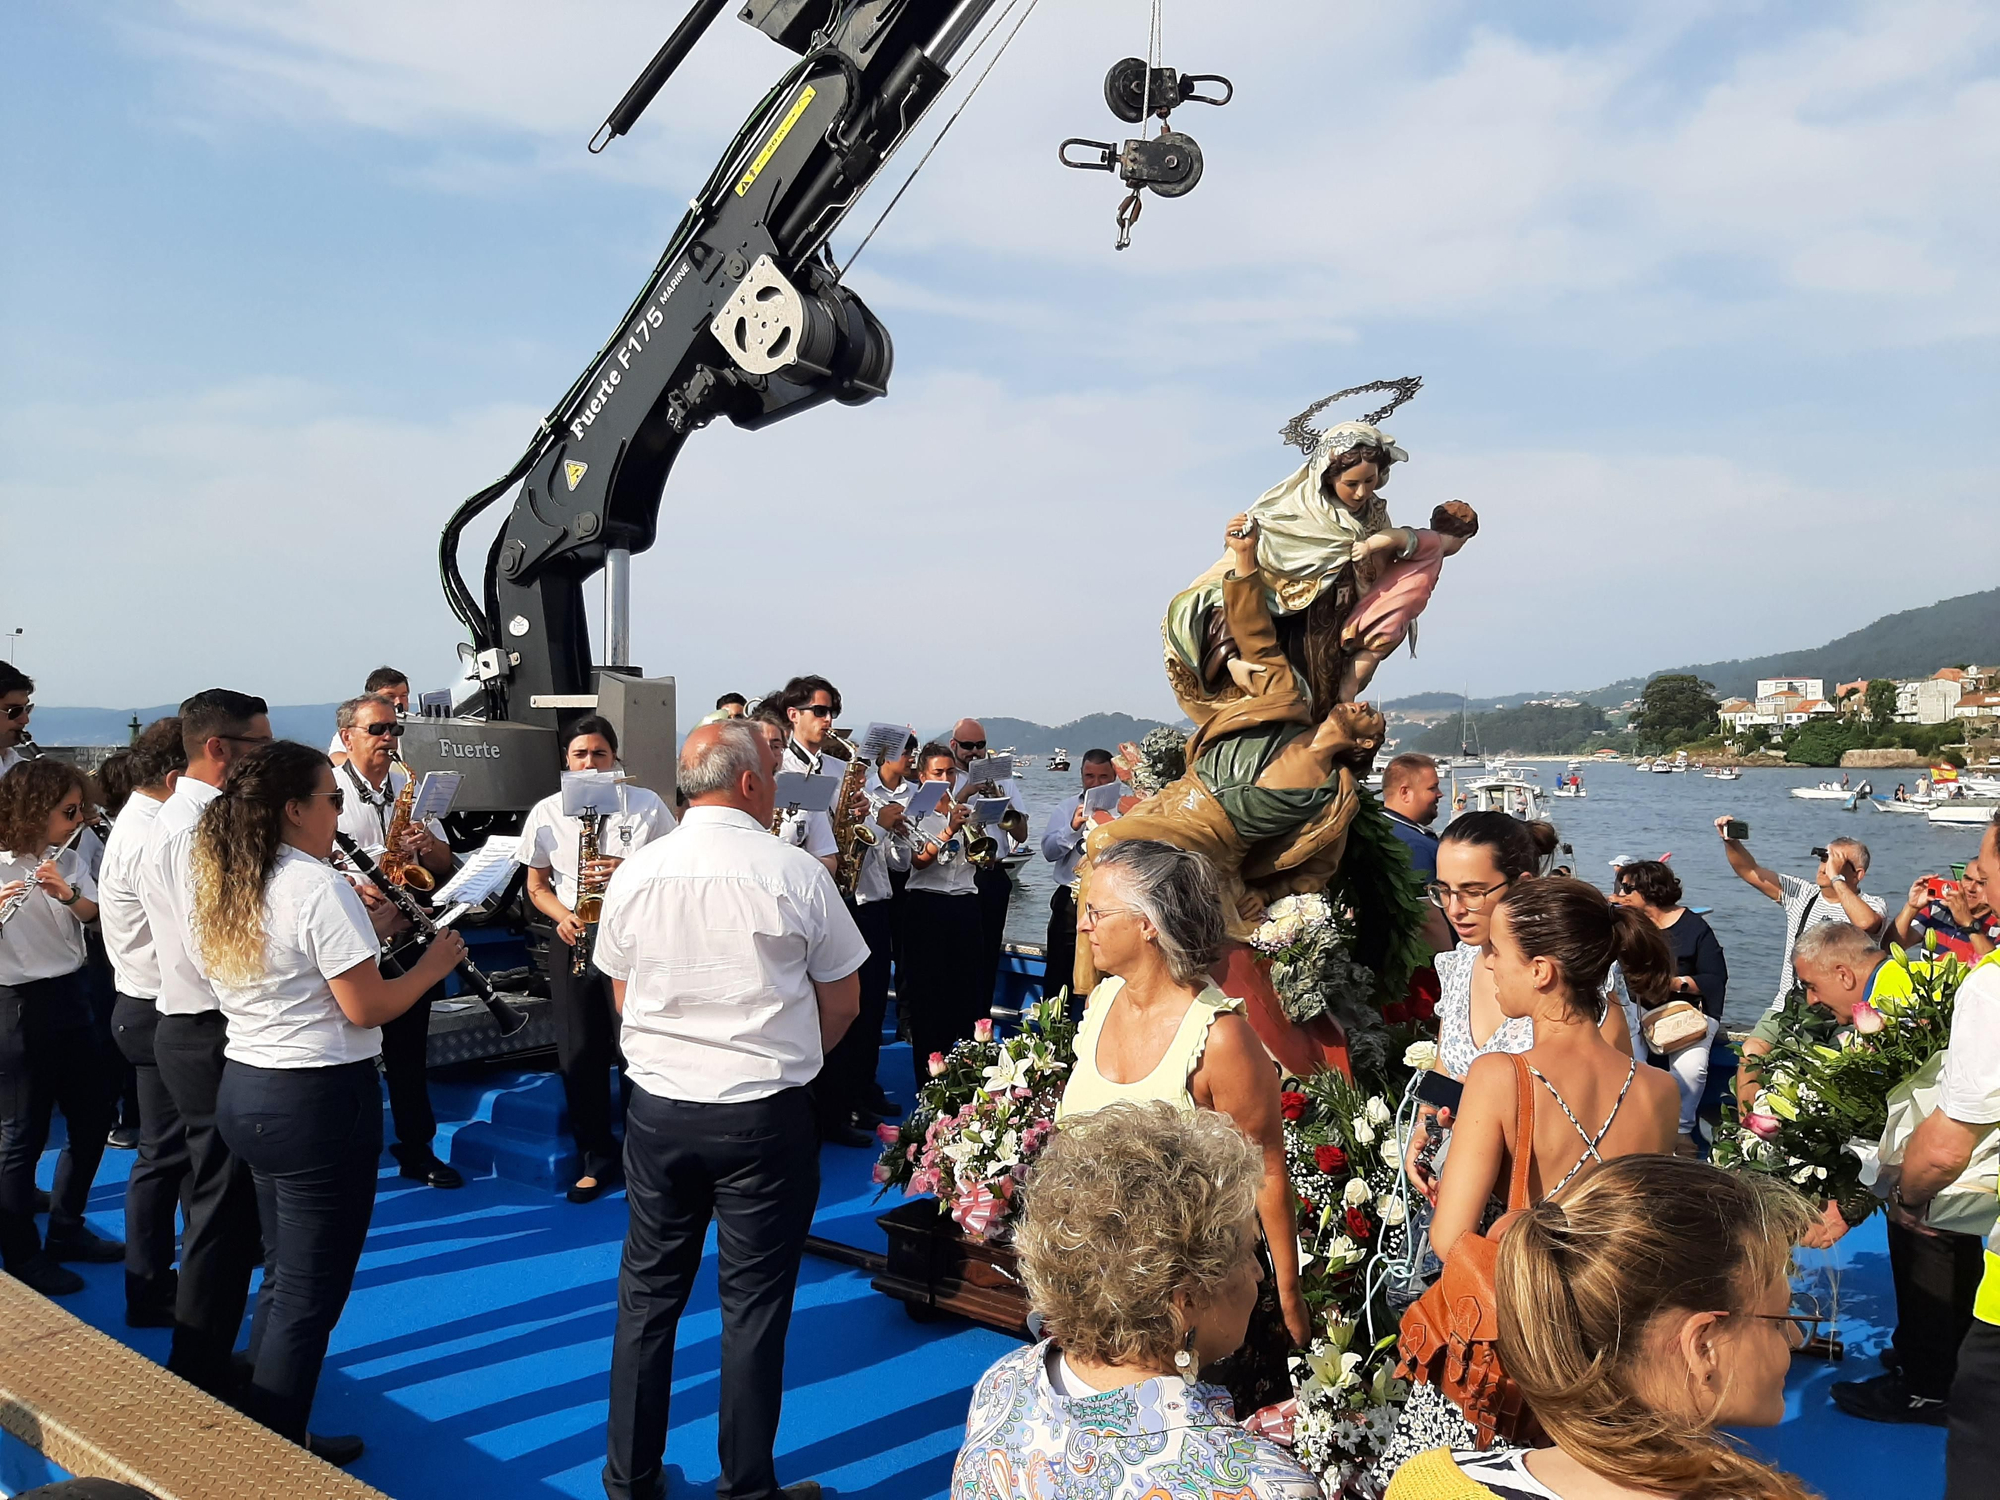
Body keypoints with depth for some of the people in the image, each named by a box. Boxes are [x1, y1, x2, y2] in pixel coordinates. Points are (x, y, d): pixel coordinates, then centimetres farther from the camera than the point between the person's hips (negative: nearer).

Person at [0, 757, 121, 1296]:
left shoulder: (66, 859, 6)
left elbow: (93, 914, -5)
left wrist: (67, 892, -23)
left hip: (68, 998, 7)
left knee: (94, 1112, 14)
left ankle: (67, 1230, 30)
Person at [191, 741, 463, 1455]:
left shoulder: (217, 888, 6)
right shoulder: (319, 886, -19)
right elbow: (365, 1007, -19)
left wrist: (366, 927, 13)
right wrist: (432, 965, -4)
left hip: (242, 1093, 9)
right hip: (319, 1102, -9)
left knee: (284, 1276, 22)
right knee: (309, 1295, 4)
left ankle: (263, 1434, 33)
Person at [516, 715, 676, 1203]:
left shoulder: (647, 805, -2)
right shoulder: (547, 813, 4)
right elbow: (537, 886, 11)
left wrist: (628, 871, -17)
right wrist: (563, 916, -9)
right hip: (574, 942, 2)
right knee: (579, 1053, 4)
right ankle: (597, 1157, 19)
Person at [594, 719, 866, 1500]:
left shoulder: (635, 873, -2)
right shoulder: (797, 873, -11)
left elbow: (623, 997, 9)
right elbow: (842, 1004, -2)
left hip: (659, 1108, 3)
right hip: (767, 1116, -3)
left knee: (648, 1294, 15)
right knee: (753, 1304, 8)